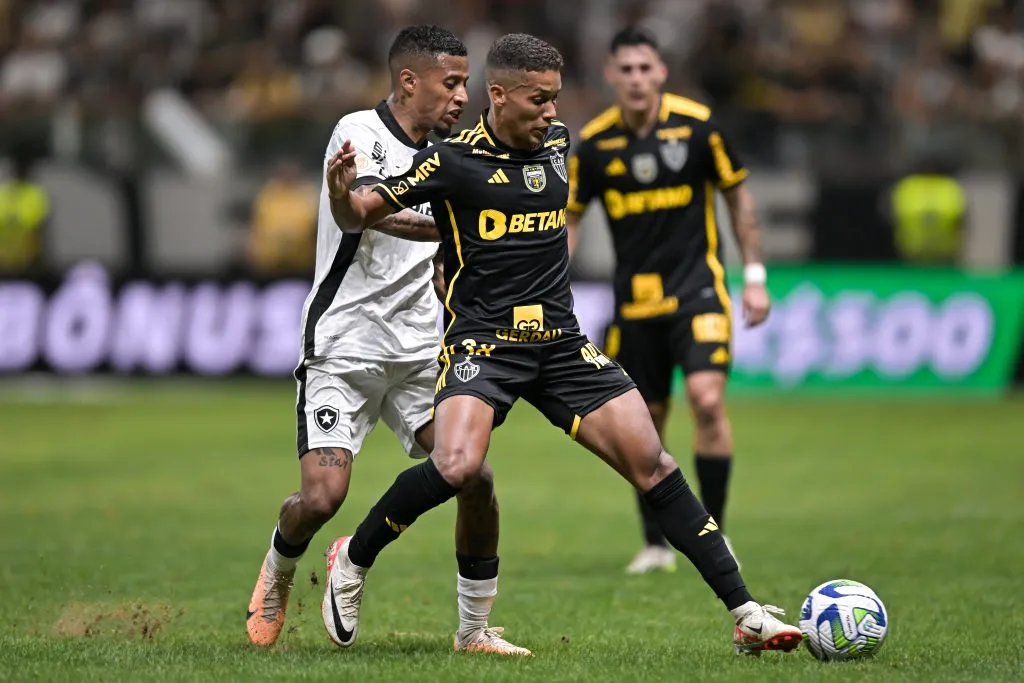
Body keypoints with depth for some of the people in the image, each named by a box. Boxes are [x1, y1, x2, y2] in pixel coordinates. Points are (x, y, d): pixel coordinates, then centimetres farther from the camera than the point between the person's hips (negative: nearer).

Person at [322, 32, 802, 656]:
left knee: (653, 464, -4)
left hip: (561, 342, 5)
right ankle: (353, 560, -3)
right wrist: (342, 193, -23)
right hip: (482, 342, -5)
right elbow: (361, 217, -3)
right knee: (458, 467, -29)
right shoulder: (452, 160, -8)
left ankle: (746, 615, 0)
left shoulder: (557, 141, 8)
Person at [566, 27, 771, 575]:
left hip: (697, 286, -2)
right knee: (645, 422, 5)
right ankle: (655, 544, 21)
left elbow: (738, 196, 4)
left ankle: (714, 534, -8)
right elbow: (568, 217, 7)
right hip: (634, 298, 2)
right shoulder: (594, 142, -3)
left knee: (707, 398, -19)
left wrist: (754, 276, 2)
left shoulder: (697, 124, -7)